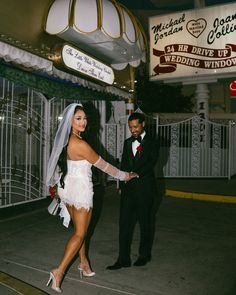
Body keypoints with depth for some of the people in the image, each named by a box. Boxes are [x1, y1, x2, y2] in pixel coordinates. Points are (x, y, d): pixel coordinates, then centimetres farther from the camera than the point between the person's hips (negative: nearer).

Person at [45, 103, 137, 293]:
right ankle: (59, 272, 1)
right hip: (80, 190, -8)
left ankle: (84, 264, 32)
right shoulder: (80, 144, -23)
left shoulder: (64, 140, 2)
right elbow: (103, 165, -15)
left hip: (67, 188, 9)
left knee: (80, 229, 20)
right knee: (80, 234, 3)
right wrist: (125, 176, -1)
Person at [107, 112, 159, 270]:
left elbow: (150, 163, -13)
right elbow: (124, 164, 15)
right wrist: (124, 180, 3)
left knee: (145, 223, 9)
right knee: (125, 223, 2)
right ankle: (123, 259, 10)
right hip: (128, 188, 4)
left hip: (145, 189, -4)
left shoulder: (152, 143, -2)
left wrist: (134, 175, -18)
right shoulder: (127, 142, 14)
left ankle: (144, 254, 28)